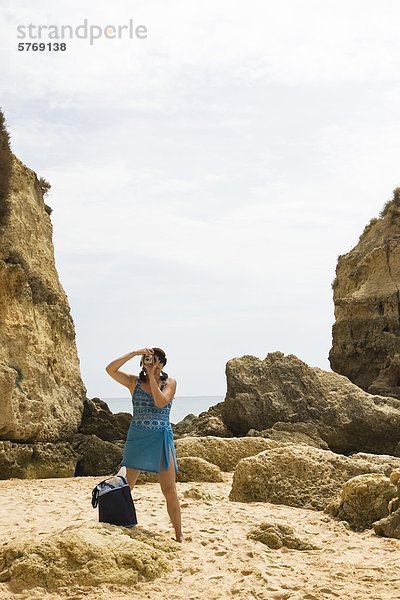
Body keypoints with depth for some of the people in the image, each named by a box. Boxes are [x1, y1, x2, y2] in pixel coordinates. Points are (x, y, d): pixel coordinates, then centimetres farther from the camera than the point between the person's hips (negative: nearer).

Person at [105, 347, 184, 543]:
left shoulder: (169, 382, 0)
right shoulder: (134, 382, 3)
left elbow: (160, 402, -18)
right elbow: (110, 369, -11)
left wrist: (152, 376, -14)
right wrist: (134, 353, -13)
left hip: (160, 439, -2)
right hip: (136, 438, 2)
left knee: (170, 491, -1)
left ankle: (179, 535, 8)